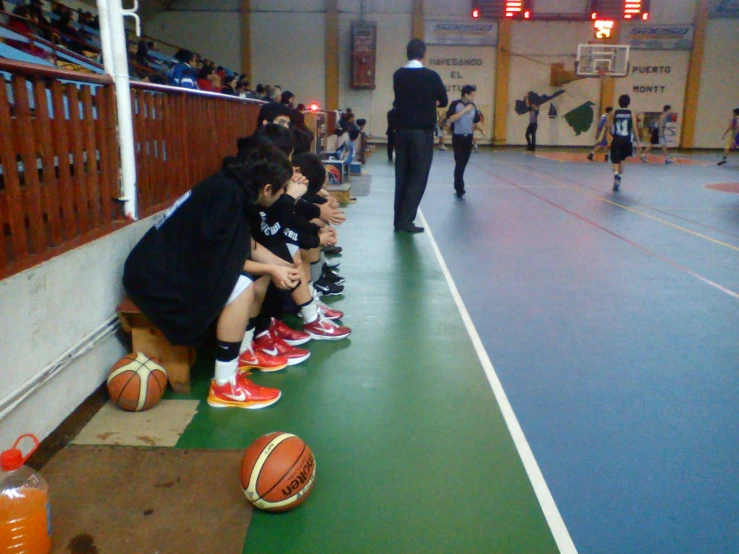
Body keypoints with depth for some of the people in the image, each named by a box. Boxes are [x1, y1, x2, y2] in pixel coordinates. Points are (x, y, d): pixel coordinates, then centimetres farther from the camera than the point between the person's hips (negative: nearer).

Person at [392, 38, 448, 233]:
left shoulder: (398, 75, 6)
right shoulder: (431, 76, -7)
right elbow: (443, 101, 5)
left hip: (402, 130, 5)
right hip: (422, 132, -5)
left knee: (402, 176, 10)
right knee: (418, 177, 1)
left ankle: (399, 220, 13)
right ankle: (406, 220, -3)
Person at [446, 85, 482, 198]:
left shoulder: (473, 106, 9)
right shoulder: (455, 104, -7)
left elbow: (477, 121, 16)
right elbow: (450, 119, -19)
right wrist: (464, 110, -19)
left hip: (469, 137, 5)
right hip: (458, 137, -5)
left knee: (463, 163, 10)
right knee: (459, 163, -10)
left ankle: (458, 186, 23)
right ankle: (460, 188, -6)